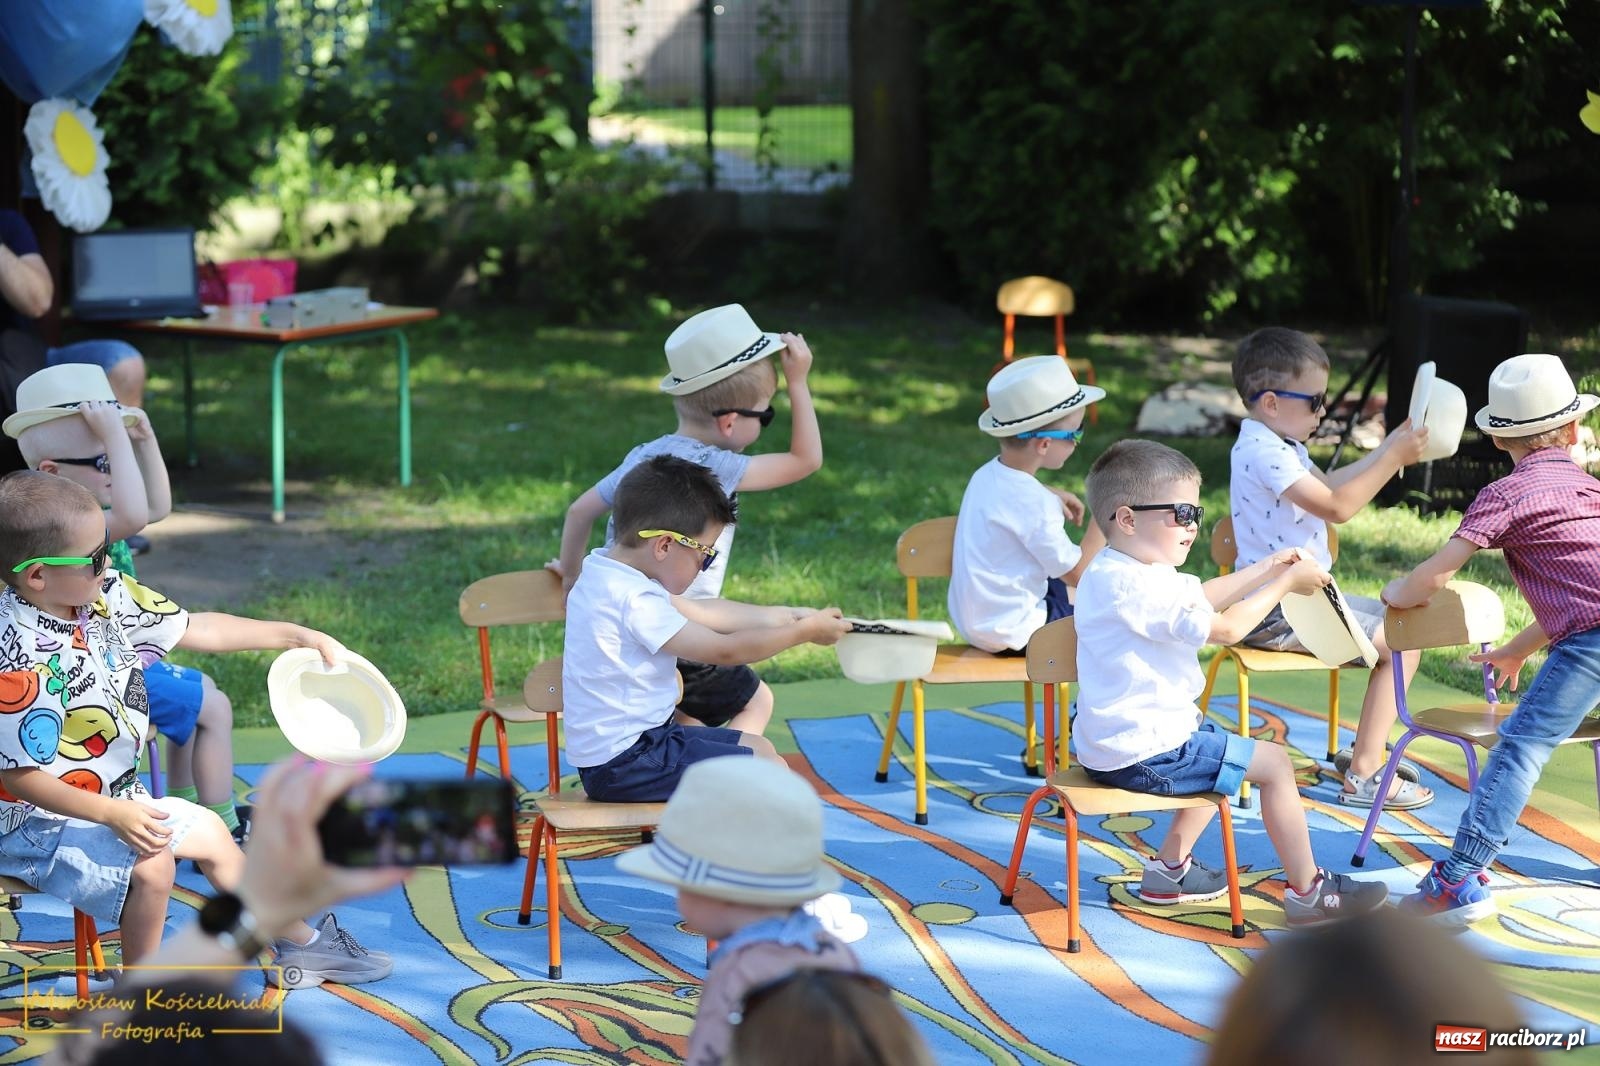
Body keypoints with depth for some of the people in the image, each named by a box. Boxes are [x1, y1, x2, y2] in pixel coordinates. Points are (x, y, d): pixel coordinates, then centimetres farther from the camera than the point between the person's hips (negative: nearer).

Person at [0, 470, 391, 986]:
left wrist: (300, 636, 8)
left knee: (207, 831, 19)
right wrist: (114, 815, -31)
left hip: (112, 799, 10)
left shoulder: (105, 595, -6)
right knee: (150, 863, -28)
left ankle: (300, 943, 37)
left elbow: (196, 629, 6)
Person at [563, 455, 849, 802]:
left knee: (758, 748, 19)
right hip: (623, 763, -11)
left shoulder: (602, 571, 9)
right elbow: (722, 650, -21)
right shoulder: (635, 601, -23)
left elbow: (701, 612, 18)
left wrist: (783, 616, 15)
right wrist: (804, 632, -11)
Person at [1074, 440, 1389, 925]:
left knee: (1218, 746, 33)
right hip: (1144, 754, -11)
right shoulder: (1138, 587, -26)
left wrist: (1266, 568, 15)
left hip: (1112, 740, 11)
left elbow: (1202, 598, 21)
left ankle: (1170, 868, 34)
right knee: (1273, 763, -3)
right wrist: (1286, 583, -12)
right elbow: (1225, 628, -23)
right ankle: (1307, 892, 6)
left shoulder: (1113, 570, 9)